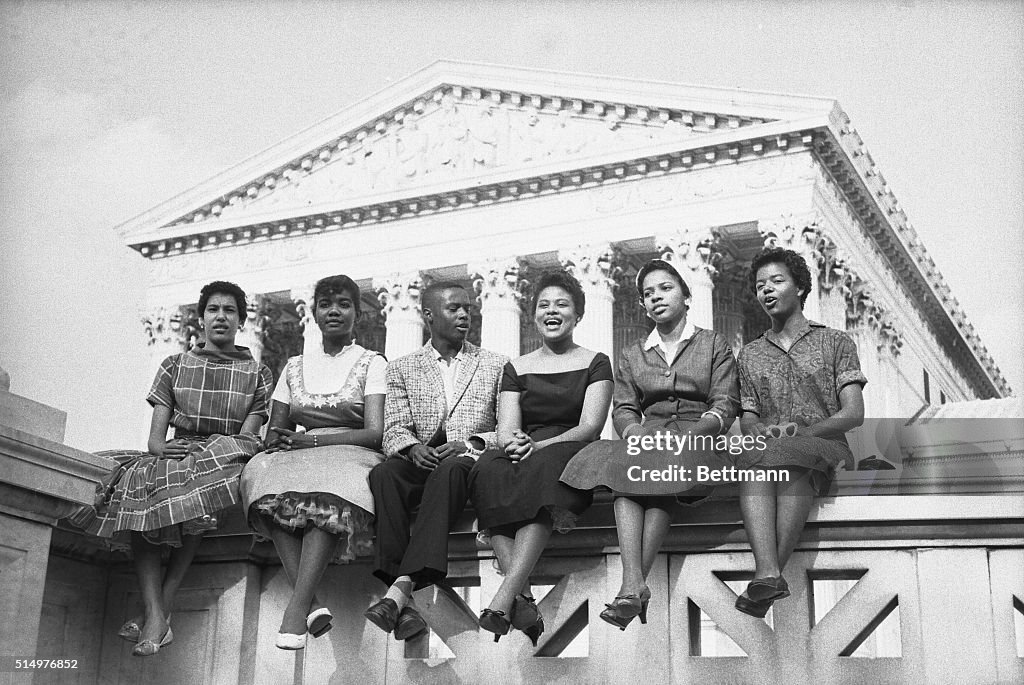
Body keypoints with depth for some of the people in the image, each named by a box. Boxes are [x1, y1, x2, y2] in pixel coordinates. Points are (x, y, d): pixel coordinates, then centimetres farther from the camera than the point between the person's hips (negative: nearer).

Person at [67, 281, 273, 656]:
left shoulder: (257, 374, 12)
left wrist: (198, 453, -17)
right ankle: (156, 615, -37)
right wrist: (161, 448, -17)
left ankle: (164, 605, -31)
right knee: (137, 485, -31)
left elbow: (247, 436, 0)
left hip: (227, 456, -2)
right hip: (176, 454, 2)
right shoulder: (174, 366, 17)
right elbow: (155, 437, 8)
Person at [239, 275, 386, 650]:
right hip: (301, 459, 3)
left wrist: (309, 440, -16)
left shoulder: (372, 363, 9)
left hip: (353, 456, -3)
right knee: (263, 470, -31)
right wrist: (277, 441, -9)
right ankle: (313, 605, -39)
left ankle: (296, 607, -42)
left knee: (328, 483, -38)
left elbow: (376, 433, -4)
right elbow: (274, 433, 17)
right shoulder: (294, 367, 21)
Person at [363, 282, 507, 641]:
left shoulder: (496, 365, 16)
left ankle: (402, 587, -49)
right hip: (421, 461, 2)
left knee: (449, 471, -38)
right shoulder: (403, 368, 18)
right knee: (383, 473, -33)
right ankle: (403, 601, -42)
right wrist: (413, 448, -17)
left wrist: (471, 443, -12)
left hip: (471, 462, -1)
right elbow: (394, 431, 7)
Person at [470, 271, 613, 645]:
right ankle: (523, 600, -44)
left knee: (542, 467, -38)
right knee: (489, 468, -33)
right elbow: (506, 430, 8)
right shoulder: (516, 369, 21)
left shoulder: (595, 364, 13)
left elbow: (589, 427, -2)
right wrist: (512, 445, -19)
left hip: (572, 458, -2)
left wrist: (537, 446, -19)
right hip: (522, 458, 2)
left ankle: (504, 597, -47)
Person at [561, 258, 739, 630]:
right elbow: (623, 409, 13)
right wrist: (633, 430, -12)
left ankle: (632, 586, -43)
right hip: (648, 434, 3)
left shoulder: (714, 345, 14)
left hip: (698, 437, -2)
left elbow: (725, 407, 3)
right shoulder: (632, 355, 24)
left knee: (665, 466, -37)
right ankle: (633, 585, -48)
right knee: (625, 466, -34)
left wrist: (690, 433, -17)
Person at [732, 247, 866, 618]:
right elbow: (747, 420, 16)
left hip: (823, 446, -2)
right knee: (754, 461, -36)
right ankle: (768, 574, -54)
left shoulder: (835, 342, 14)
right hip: (766, 445, 2)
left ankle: (766, 580, -48)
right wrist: (761, 431, -10)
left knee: (791, 458, -39)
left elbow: (854, 413, 3)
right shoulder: (750, 354, 24)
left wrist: (804, 430, -15)